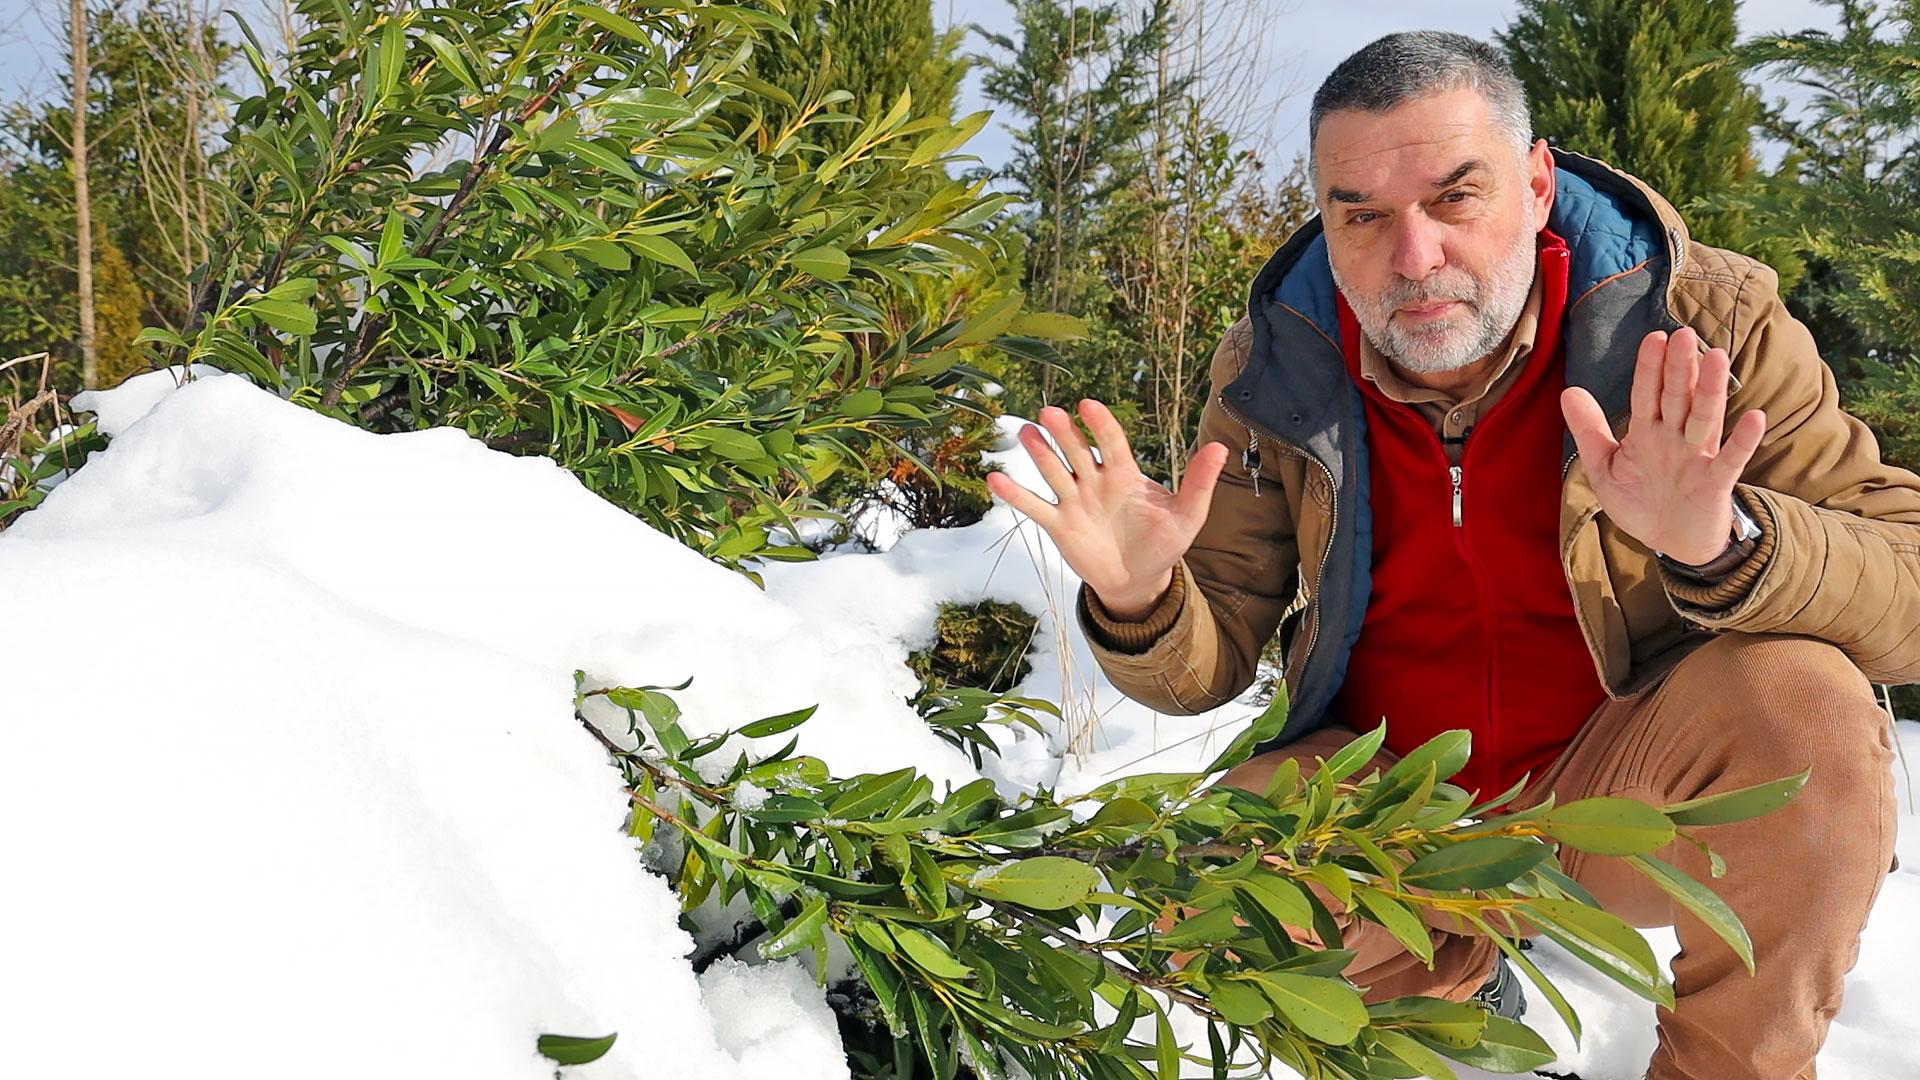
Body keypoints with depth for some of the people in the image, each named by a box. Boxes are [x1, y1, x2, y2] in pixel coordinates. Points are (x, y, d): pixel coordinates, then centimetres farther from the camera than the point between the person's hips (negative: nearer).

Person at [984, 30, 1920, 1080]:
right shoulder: (1275, 370, -10)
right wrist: (1142, 601, -30)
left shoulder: (1708, 321, -17)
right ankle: (1452, 974, 12)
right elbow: (1210, 664, -5)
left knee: (1800, 700, -30)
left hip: (1628, 792, -2)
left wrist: (1725, 543, -42)